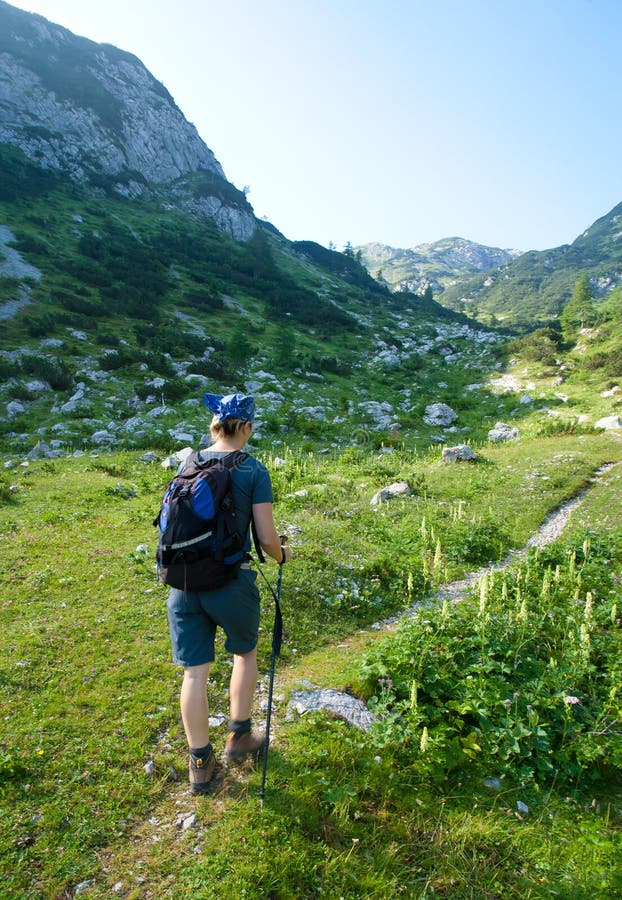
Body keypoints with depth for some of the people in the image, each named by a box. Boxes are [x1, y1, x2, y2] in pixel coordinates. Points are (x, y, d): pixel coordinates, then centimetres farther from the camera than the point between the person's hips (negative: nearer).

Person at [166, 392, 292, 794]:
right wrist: (283, 555, 13)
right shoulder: (254, 471, -8)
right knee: (245, 652, 24)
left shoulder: (187, 465, 4)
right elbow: (267, 538, -9)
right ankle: (239, 736, 35)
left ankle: (200, 762, 28)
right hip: (231, 580, -3)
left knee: (195, 672, 13)